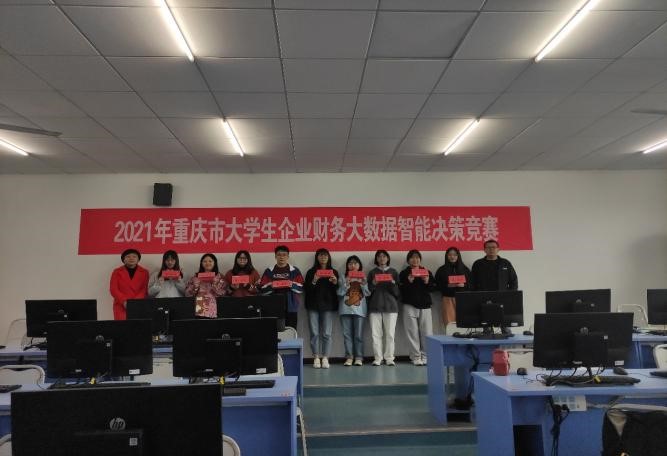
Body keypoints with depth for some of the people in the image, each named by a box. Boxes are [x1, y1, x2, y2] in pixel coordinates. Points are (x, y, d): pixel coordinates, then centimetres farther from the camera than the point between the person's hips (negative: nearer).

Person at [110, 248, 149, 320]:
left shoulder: (144, 272, 10)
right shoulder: (117, 272, 11)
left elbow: (145, 290, 2)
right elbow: (113, 289, 2)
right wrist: (124, 301, -12)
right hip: (121, 306, 0)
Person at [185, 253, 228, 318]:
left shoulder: (219, 276, 12)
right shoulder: (196, 277, 17)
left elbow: (222, 293, 1)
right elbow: (188, 293, 9)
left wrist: (214, 283, -8)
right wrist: (196, 284, -4)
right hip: (199, 307, 1)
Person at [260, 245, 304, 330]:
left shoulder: (295, 271, 7)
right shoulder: (269, 271, 9)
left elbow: (301, 288, 3)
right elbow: (262, 289, 4)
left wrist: (292, 285, -15)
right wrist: (271, 286, -14)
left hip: (291, 308, 0)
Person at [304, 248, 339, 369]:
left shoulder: (334, 272, 11)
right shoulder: (311, 272, 9)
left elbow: (338, 290, 8)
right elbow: (306, 289, 2)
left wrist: (335, 283, -11)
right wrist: (313, 281, -14)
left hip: (328, 306, 0)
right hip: (313, 306, 0)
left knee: (326, 333, -3)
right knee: (314, 333, -2)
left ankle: (325, 358, 2)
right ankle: (316, 358, 5)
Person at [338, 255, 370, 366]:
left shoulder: (363, 278, 9)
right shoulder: (343, 278, 9)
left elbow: (367, 293, 2)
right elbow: (340, 293, -1)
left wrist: (363, 284, -12)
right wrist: (346, 284, -13)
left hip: (359, 309, 0)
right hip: (345, 309, 1)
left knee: (359, 335, -2)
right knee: (347, 334, 0)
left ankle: (359, 357, 4)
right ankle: (349, 357, 6)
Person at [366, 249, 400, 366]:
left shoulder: (394, 272, 11)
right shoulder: (372, 272, 12)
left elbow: (397, 292, 7)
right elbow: (368, 290, 8)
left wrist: (393, 284, -13)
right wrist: (373, 284, -11)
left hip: (390, 306, 0)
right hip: (375, 306, 0)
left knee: (390, 333, -4)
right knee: (376, 334, -3)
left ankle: (389, 358, 4)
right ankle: (377, 358, 4)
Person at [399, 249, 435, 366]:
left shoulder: (427, 272, 12)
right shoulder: (404, 273, 5)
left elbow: (433, 288, 6)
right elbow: (401, 290, -4)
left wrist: (427, 282, -13)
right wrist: (409, 282, -17)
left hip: (425, 305, 2)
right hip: (410, 306, -2)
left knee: (427, 332, -2)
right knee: (413, 333, -1)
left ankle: (425, 356, 9)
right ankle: (416, 357, 6)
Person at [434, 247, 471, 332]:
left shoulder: (465, 269, 13)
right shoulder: (442, 270, 7)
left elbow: (471, 284, 11)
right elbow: (438, 285, 5)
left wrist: (463, 285, -7)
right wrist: (447, 286, -10)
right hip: (448, 299, -1)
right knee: (449, 325, -8)